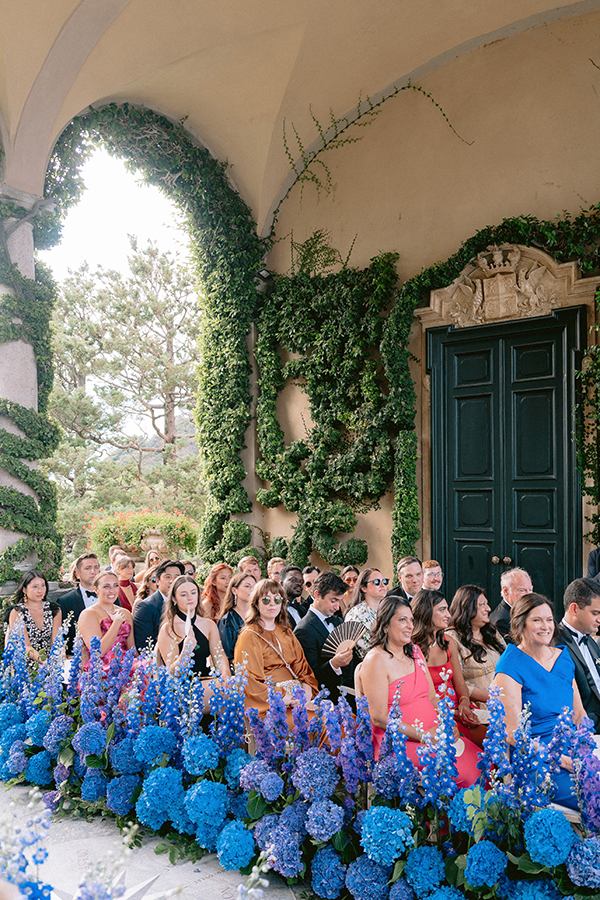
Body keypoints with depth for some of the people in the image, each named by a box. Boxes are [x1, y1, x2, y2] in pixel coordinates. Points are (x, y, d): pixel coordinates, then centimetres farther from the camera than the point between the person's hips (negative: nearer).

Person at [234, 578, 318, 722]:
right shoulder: (249, 637, -2)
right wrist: (282, 699, -18)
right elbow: (251, 682, -8)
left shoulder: (286, 633, 20)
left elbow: (301, 665, 16)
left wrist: (307, 689, -5)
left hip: (298, 698, 7)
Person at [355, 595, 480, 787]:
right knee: (461, 771, -24)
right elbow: (379, 719, -14)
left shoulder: (414, 651, 13)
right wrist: (423, 735, -15)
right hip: (399, 743, -7)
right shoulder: (376, 660, -11)